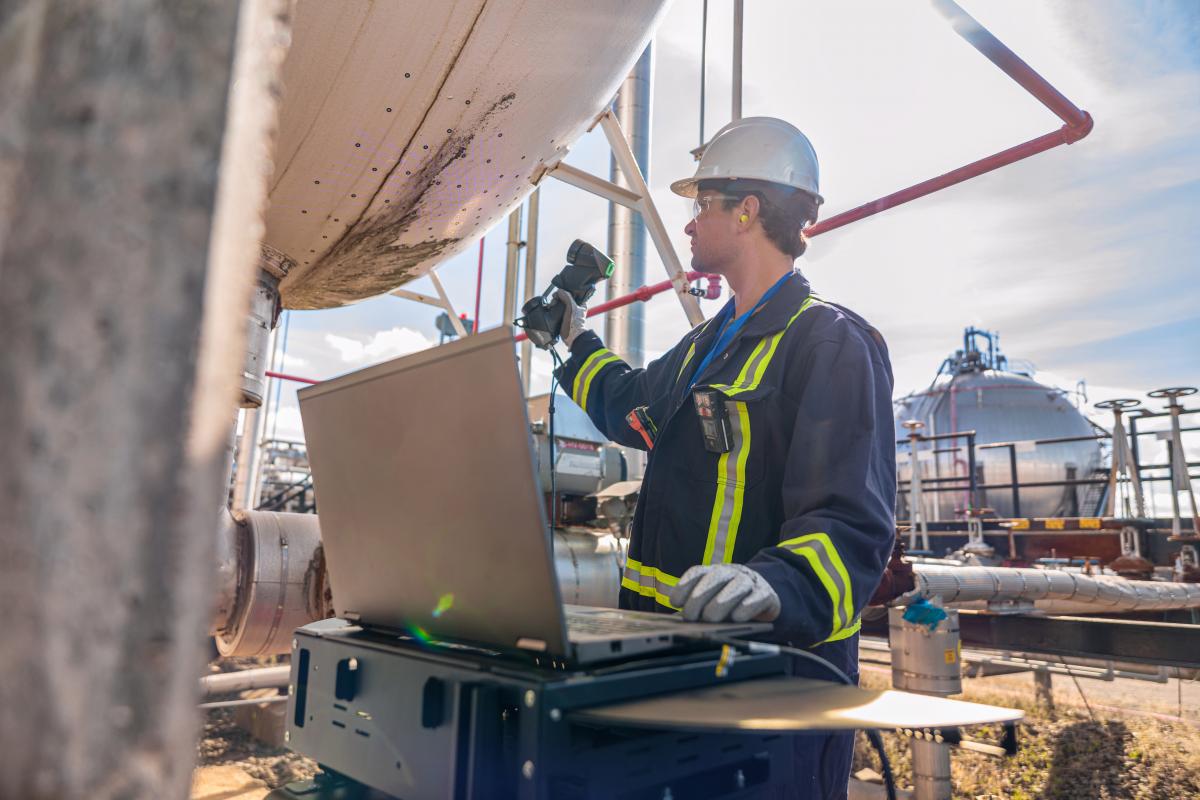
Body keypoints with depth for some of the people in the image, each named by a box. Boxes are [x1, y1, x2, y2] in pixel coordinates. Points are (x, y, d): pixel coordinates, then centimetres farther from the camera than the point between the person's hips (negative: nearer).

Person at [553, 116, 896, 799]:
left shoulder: (831, 345, -16)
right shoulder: (710, 343, 13)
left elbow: (851, 524, -25)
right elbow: (632, 404, 32)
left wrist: (776, 585, -44)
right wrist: (577, 343, 42)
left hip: (775, 662, -9)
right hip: (675, 642, 9)